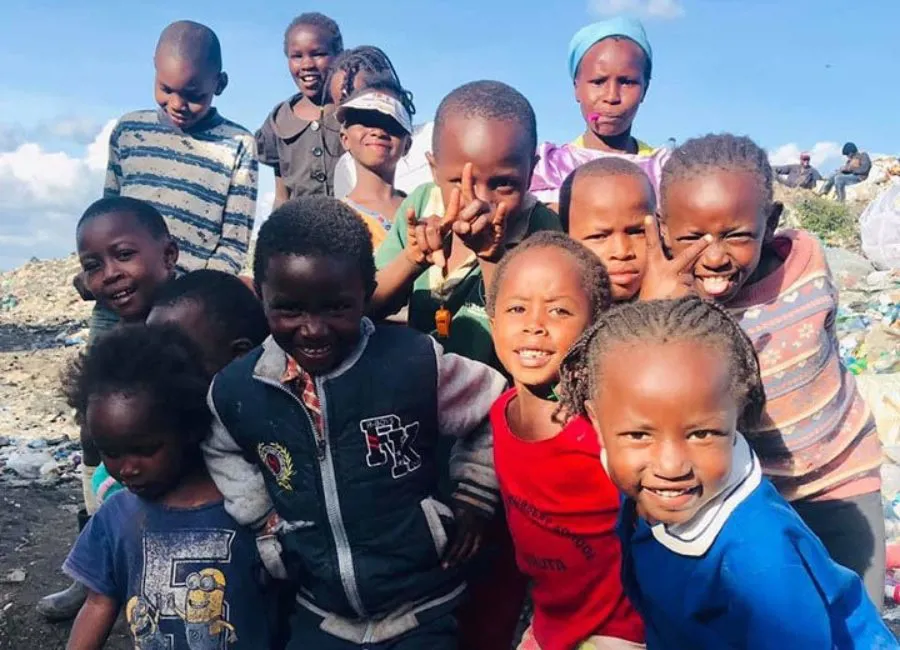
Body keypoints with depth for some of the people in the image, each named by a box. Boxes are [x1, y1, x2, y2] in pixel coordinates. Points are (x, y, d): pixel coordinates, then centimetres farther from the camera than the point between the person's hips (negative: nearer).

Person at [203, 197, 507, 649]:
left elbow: (494, 413, -2)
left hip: (421, 611, -2)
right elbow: (223, 452, 13)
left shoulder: (416, 363, -19)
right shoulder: (234, 391, -10)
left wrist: (473, 497, 0)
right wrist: (263, 522, 4)